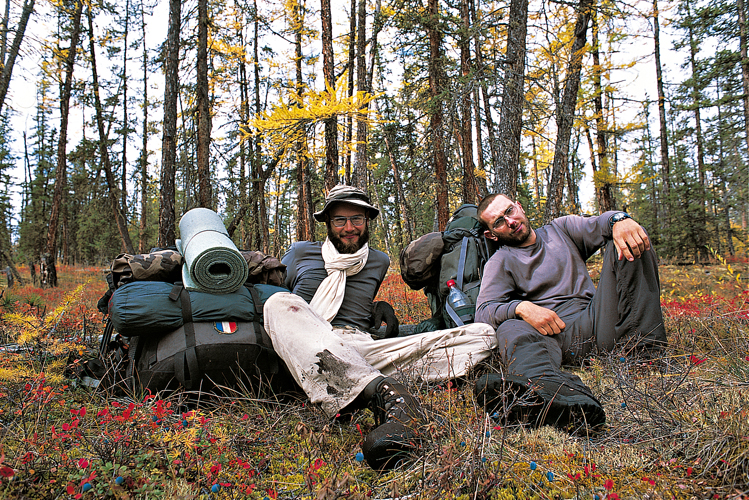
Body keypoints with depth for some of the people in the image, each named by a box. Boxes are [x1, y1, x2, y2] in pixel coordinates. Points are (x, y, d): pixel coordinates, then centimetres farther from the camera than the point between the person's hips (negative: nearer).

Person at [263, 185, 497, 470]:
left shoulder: (379, 262, 25)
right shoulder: (301, 253, 17)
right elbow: (270, 290, 22)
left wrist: (380, 307, 13)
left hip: (363, 349, 3)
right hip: (311, 354, -2)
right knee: (280, 304, -37)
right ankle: (386, 393, -52)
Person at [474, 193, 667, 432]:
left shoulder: (561, 229, 21)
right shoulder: (500, 262, 10)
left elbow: (600, 224, 8)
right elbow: (484, 311, -4)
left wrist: (620, 220, -17)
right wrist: (521, 308, -23)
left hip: (600, 322, 3)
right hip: (554, 331, -2)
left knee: (626, 239, -6)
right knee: (510, 330, -34)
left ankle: (644, 341, -22)